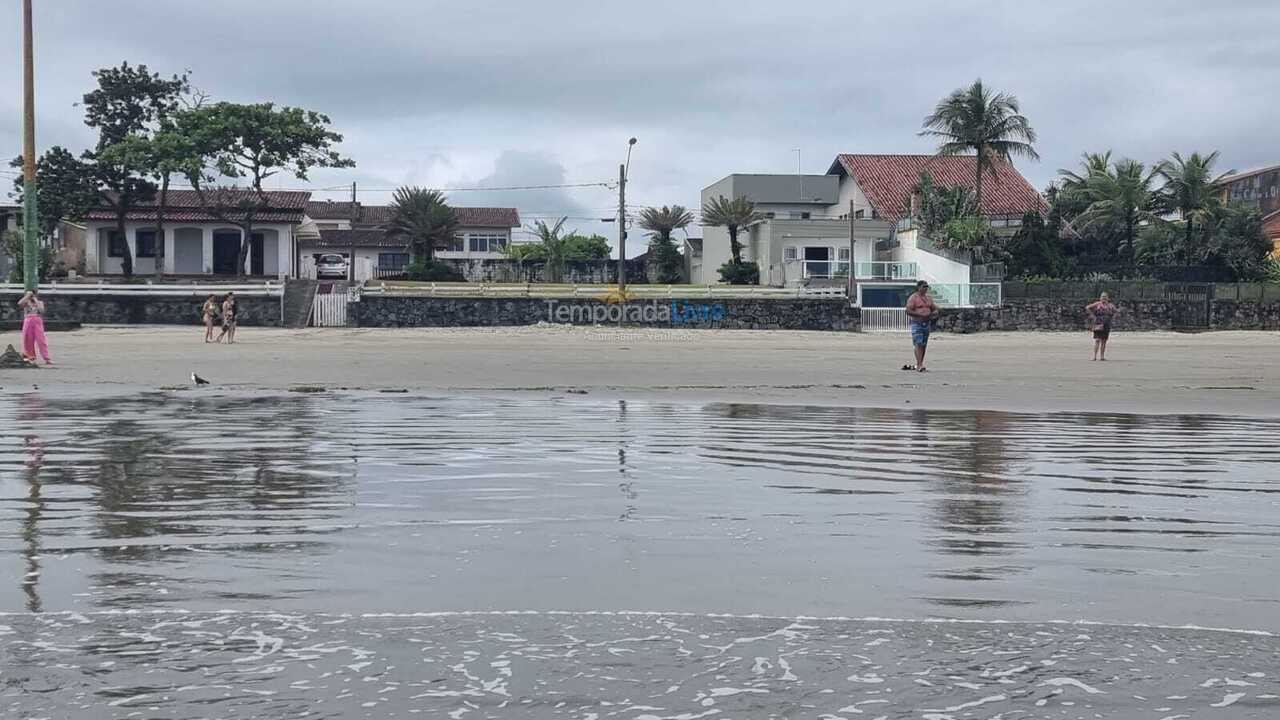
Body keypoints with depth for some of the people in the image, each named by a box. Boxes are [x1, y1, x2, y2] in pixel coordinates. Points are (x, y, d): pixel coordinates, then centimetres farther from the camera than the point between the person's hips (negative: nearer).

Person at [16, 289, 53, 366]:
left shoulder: (40, 302, 12)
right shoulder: (26, 302, 10)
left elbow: (41, 310, -8)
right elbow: (19, 303, -11)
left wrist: (36, 300, -5)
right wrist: (27, 296, -6)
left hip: (38, 322, -1)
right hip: (28, 322, 1)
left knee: (41, 340, -8)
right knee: (28, 340, 3)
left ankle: (47, 359, -12)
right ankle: (31, 357, 15)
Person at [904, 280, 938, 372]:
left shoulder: (928, 298, 15)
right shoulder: (913, 298, -6)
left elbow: (935, 310, 18)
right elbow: (908, 311, -14)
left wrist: (932, 314, -6)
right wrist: (921, 314, -22)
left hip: (927, 323, 7)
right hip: (916, 323, -7)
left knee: (924, 345, 7)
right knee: (918, 344, -15)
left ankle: (918, 366, 13)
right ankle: (920, 366, -22)